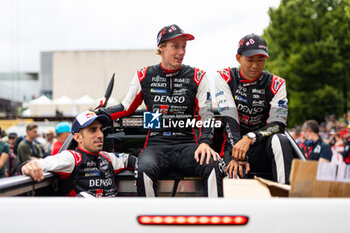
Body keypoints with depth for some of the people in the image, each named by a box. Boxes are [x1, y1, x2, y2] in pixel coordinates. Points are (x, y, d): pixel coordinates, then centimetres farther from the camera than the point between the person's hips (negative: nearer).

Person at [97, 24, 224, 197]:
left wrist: (205, 142, -13)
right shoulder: (144, 76, 11)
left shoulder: (197, 77, 10)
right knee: (144, 170, -34)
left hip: (187, 143, 0)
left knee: (212, 166, -32)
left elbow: (206, 115, 5)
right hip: (156, 144, 0)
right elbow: (126, 108, 20)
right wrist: (98, 114, 4)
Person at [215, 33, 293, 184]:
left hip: (263, 146, 2)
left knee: (280, 139, -33)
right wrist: (238, 156, -24)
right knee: (237, 172, -36)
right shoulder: (224, 78, 1)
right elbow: (229, 120, -11)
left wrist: (250, 138, -26)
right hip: (234, 144, -2)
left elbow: (278, 124, -7)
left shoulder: (276, 84, 4)